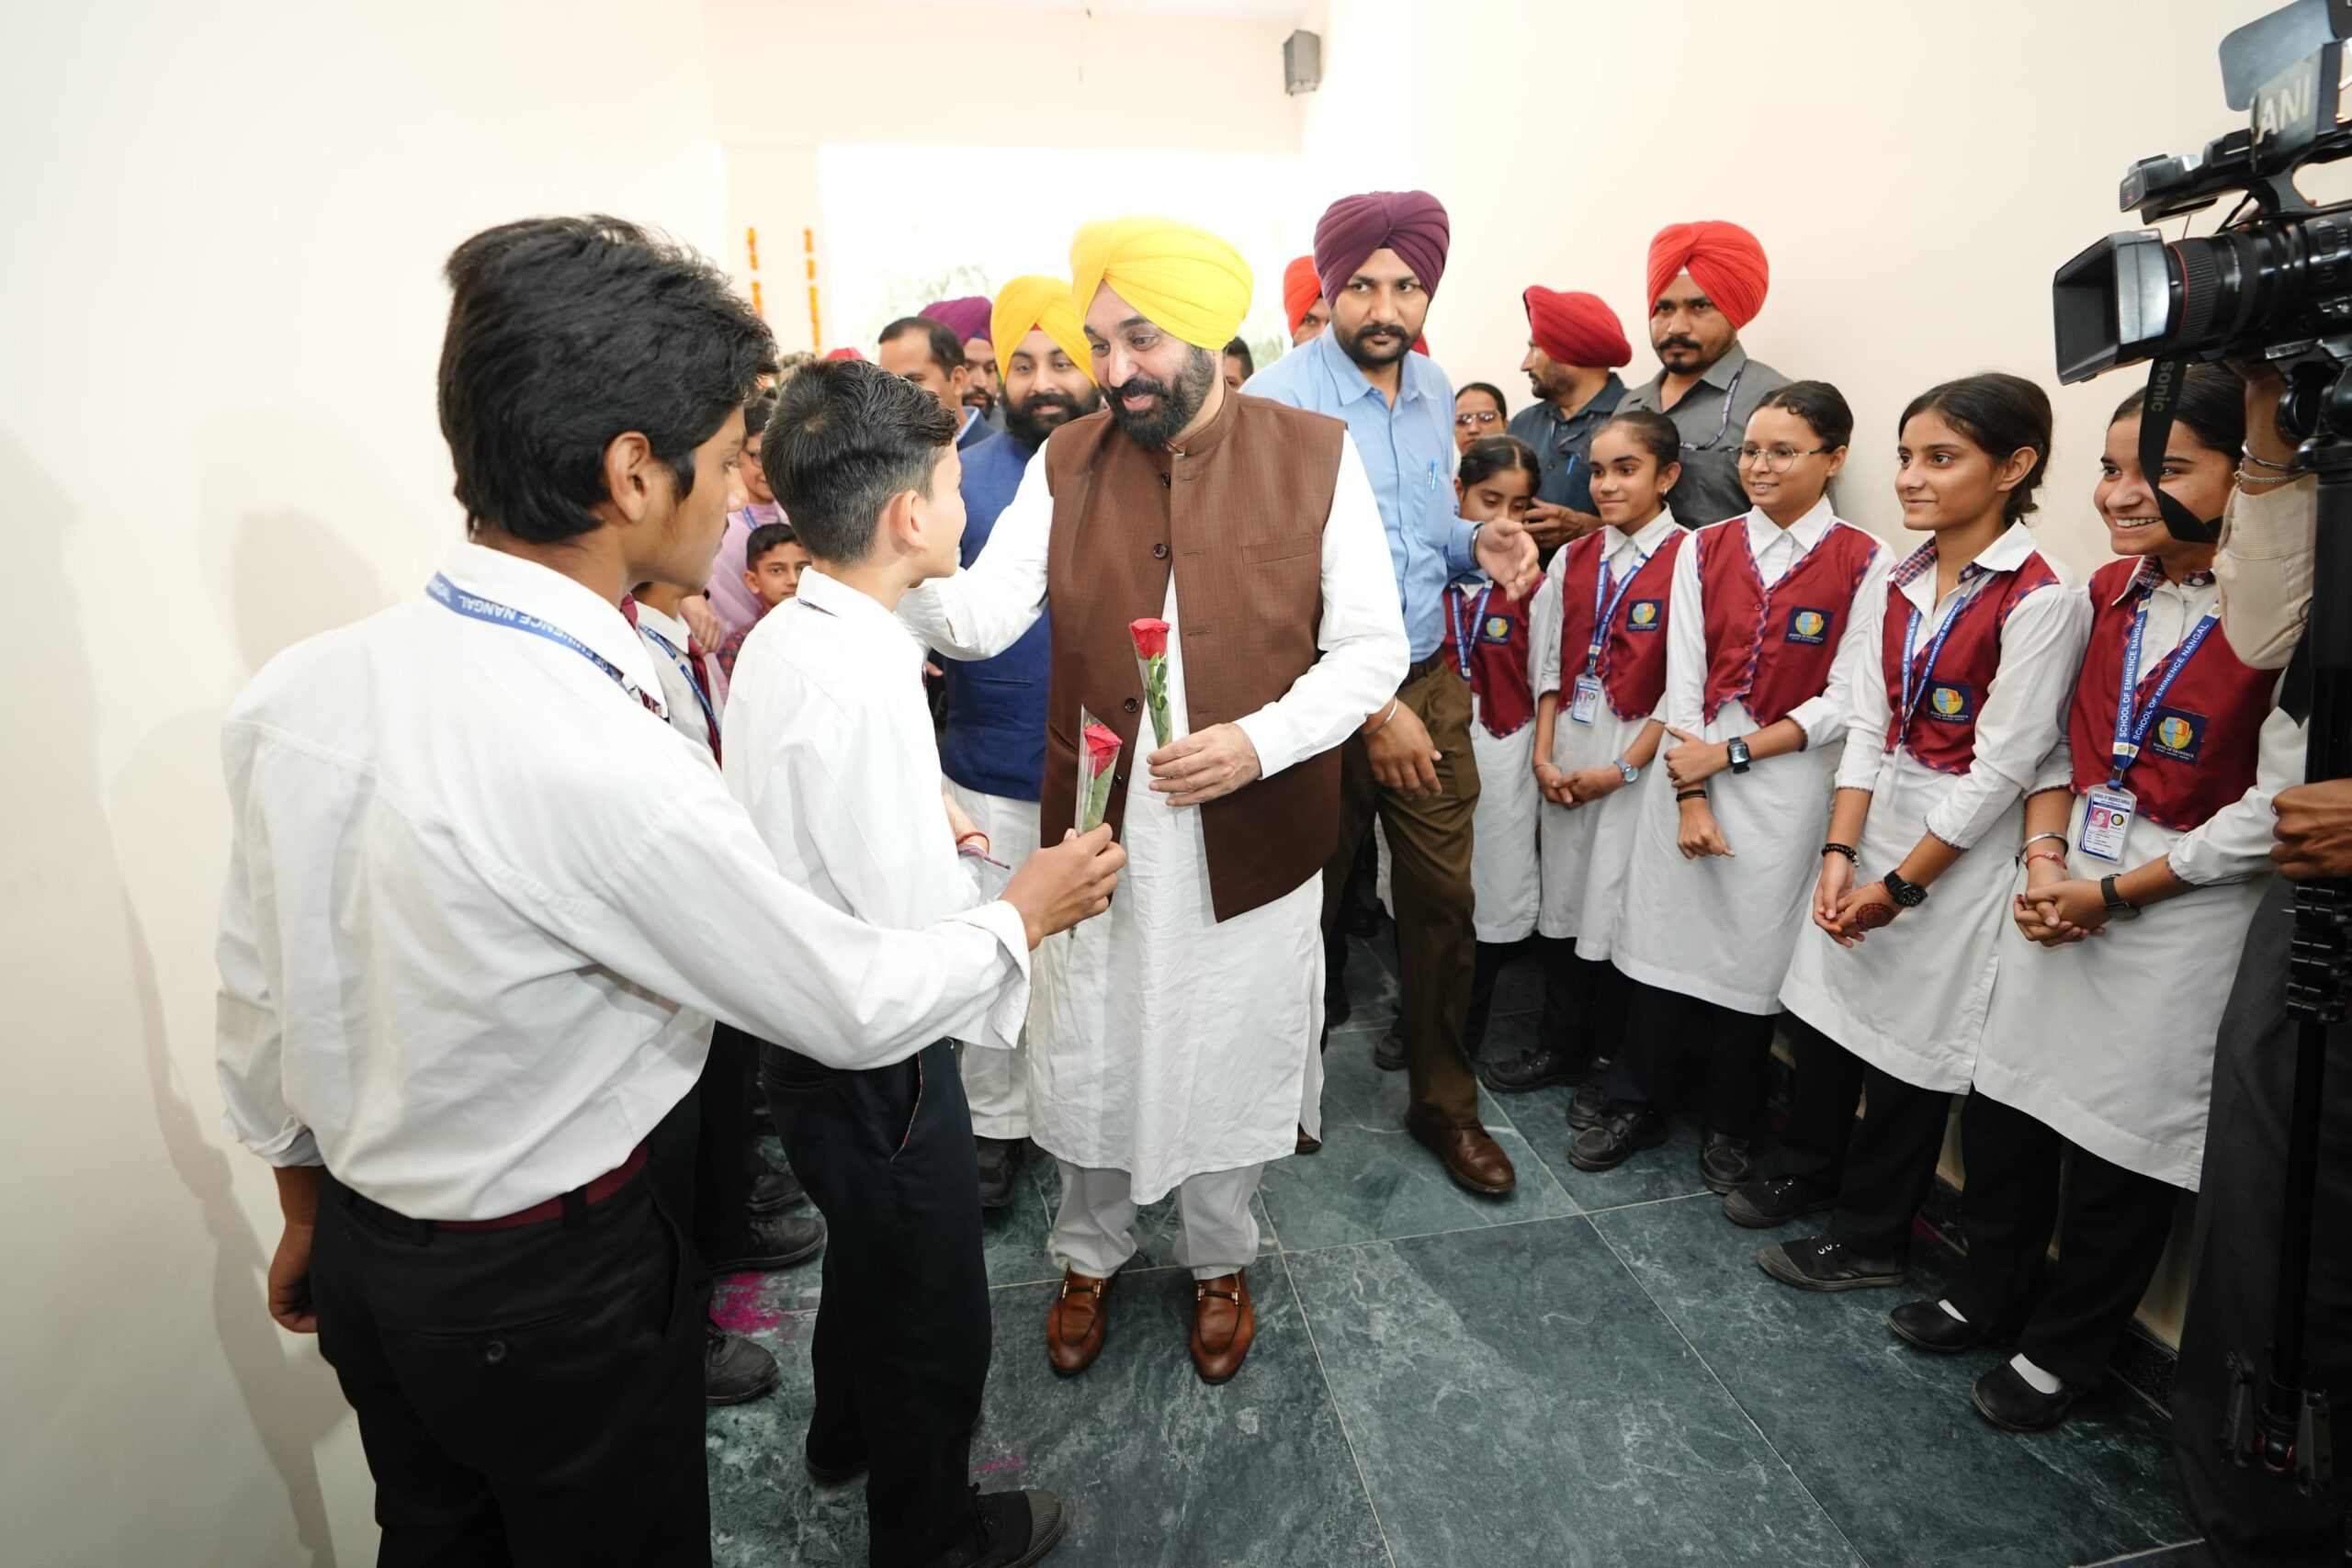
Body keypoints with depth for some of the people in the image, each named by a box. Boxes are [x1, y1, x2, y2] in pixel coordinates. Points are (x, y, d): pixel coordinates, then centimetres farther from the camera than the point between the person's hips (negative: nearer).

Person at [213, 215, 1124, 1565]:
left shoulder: (299, 688, -11)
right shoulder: (607, 766, -34)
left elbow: (259, 1003, 1)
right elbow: (854, 1008, -22)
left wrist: (311, 1210, 18)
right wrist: (1028, 912, -5)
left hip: (359, 1255, 7)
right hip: (551, 1288, -6)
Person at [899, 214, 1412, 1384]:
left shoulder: (1315, 457, -5)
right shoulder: (1065, 464, 1)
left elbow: (1371, 647, -6)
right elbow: (984, 616, -10)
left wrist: (1261, 740, -20)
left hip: (1250, 835, -1)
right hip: (1097, 825, 2)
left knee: (1230, 1059, 16)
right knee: (1083, 1057, 15)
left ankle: (1219, 1262, 45)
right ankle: (1090, 1254, 44)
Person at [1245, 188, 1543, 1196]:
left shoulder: (1434, 390, 9)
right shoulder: (1279, 399, -13)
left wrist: (1477, 545, -3)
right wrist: (1368, 706, -20)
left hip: (1430, 683, 6)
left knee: (1444, 900, 9)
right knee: (1304, 903, 10)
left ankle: (1444, 1102, 28)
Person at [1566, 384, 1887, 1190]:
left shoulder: (1864, 564, -3)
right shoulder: (1705, 550, 5)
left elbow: (1845, 701, -7)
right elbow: (1683, 679, 0)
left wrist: (1732, 754, -12)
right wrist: (1690, 797, -7)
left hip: (1787, 783, -2)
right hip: (1692, 771, 2)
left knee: (1755, 950, 7)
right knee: (1664, 936, 7)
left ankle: (1731, 1126, 28)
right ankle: (1636, 1105, 25)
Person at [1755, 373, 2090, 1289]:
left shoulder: (2042, 601, -15)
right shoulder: (1901, 580, 5)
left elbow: (2000, 770, -17)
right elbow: (1869, 721, 3)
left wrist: (1901, 885, -13)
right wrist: (1840, 853, -4)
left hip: (1960, 848, -6)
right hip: (1874, 822, 6)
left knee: (1907, 1039, 6)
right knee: (1828, 1003, 15)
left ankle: (1868, 1239, 25)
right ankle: (1802, 1165, 39)